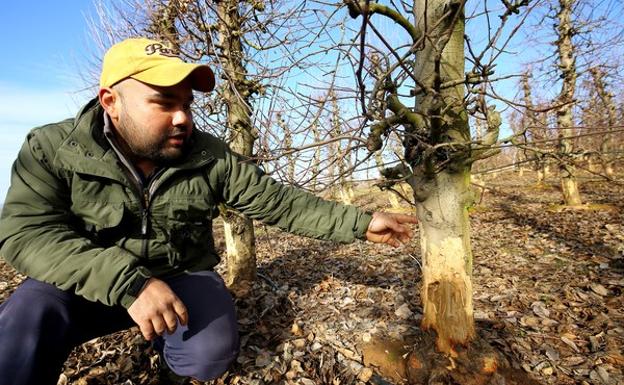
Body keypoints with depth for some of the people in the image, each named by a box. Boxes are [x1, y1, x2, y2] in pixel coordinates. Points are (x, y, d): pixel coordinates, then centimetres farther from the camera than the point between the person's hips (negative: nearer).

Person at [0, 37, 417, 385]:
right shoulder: (52, 150, -11)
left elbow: (276, 202, -9)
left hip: (184, 277, 2)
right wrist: (127, 283, -35)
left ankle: (165, 330, 12)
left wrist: (360, 223, -12)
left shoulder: (209, 156, -10)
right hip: (90, 284, -1)